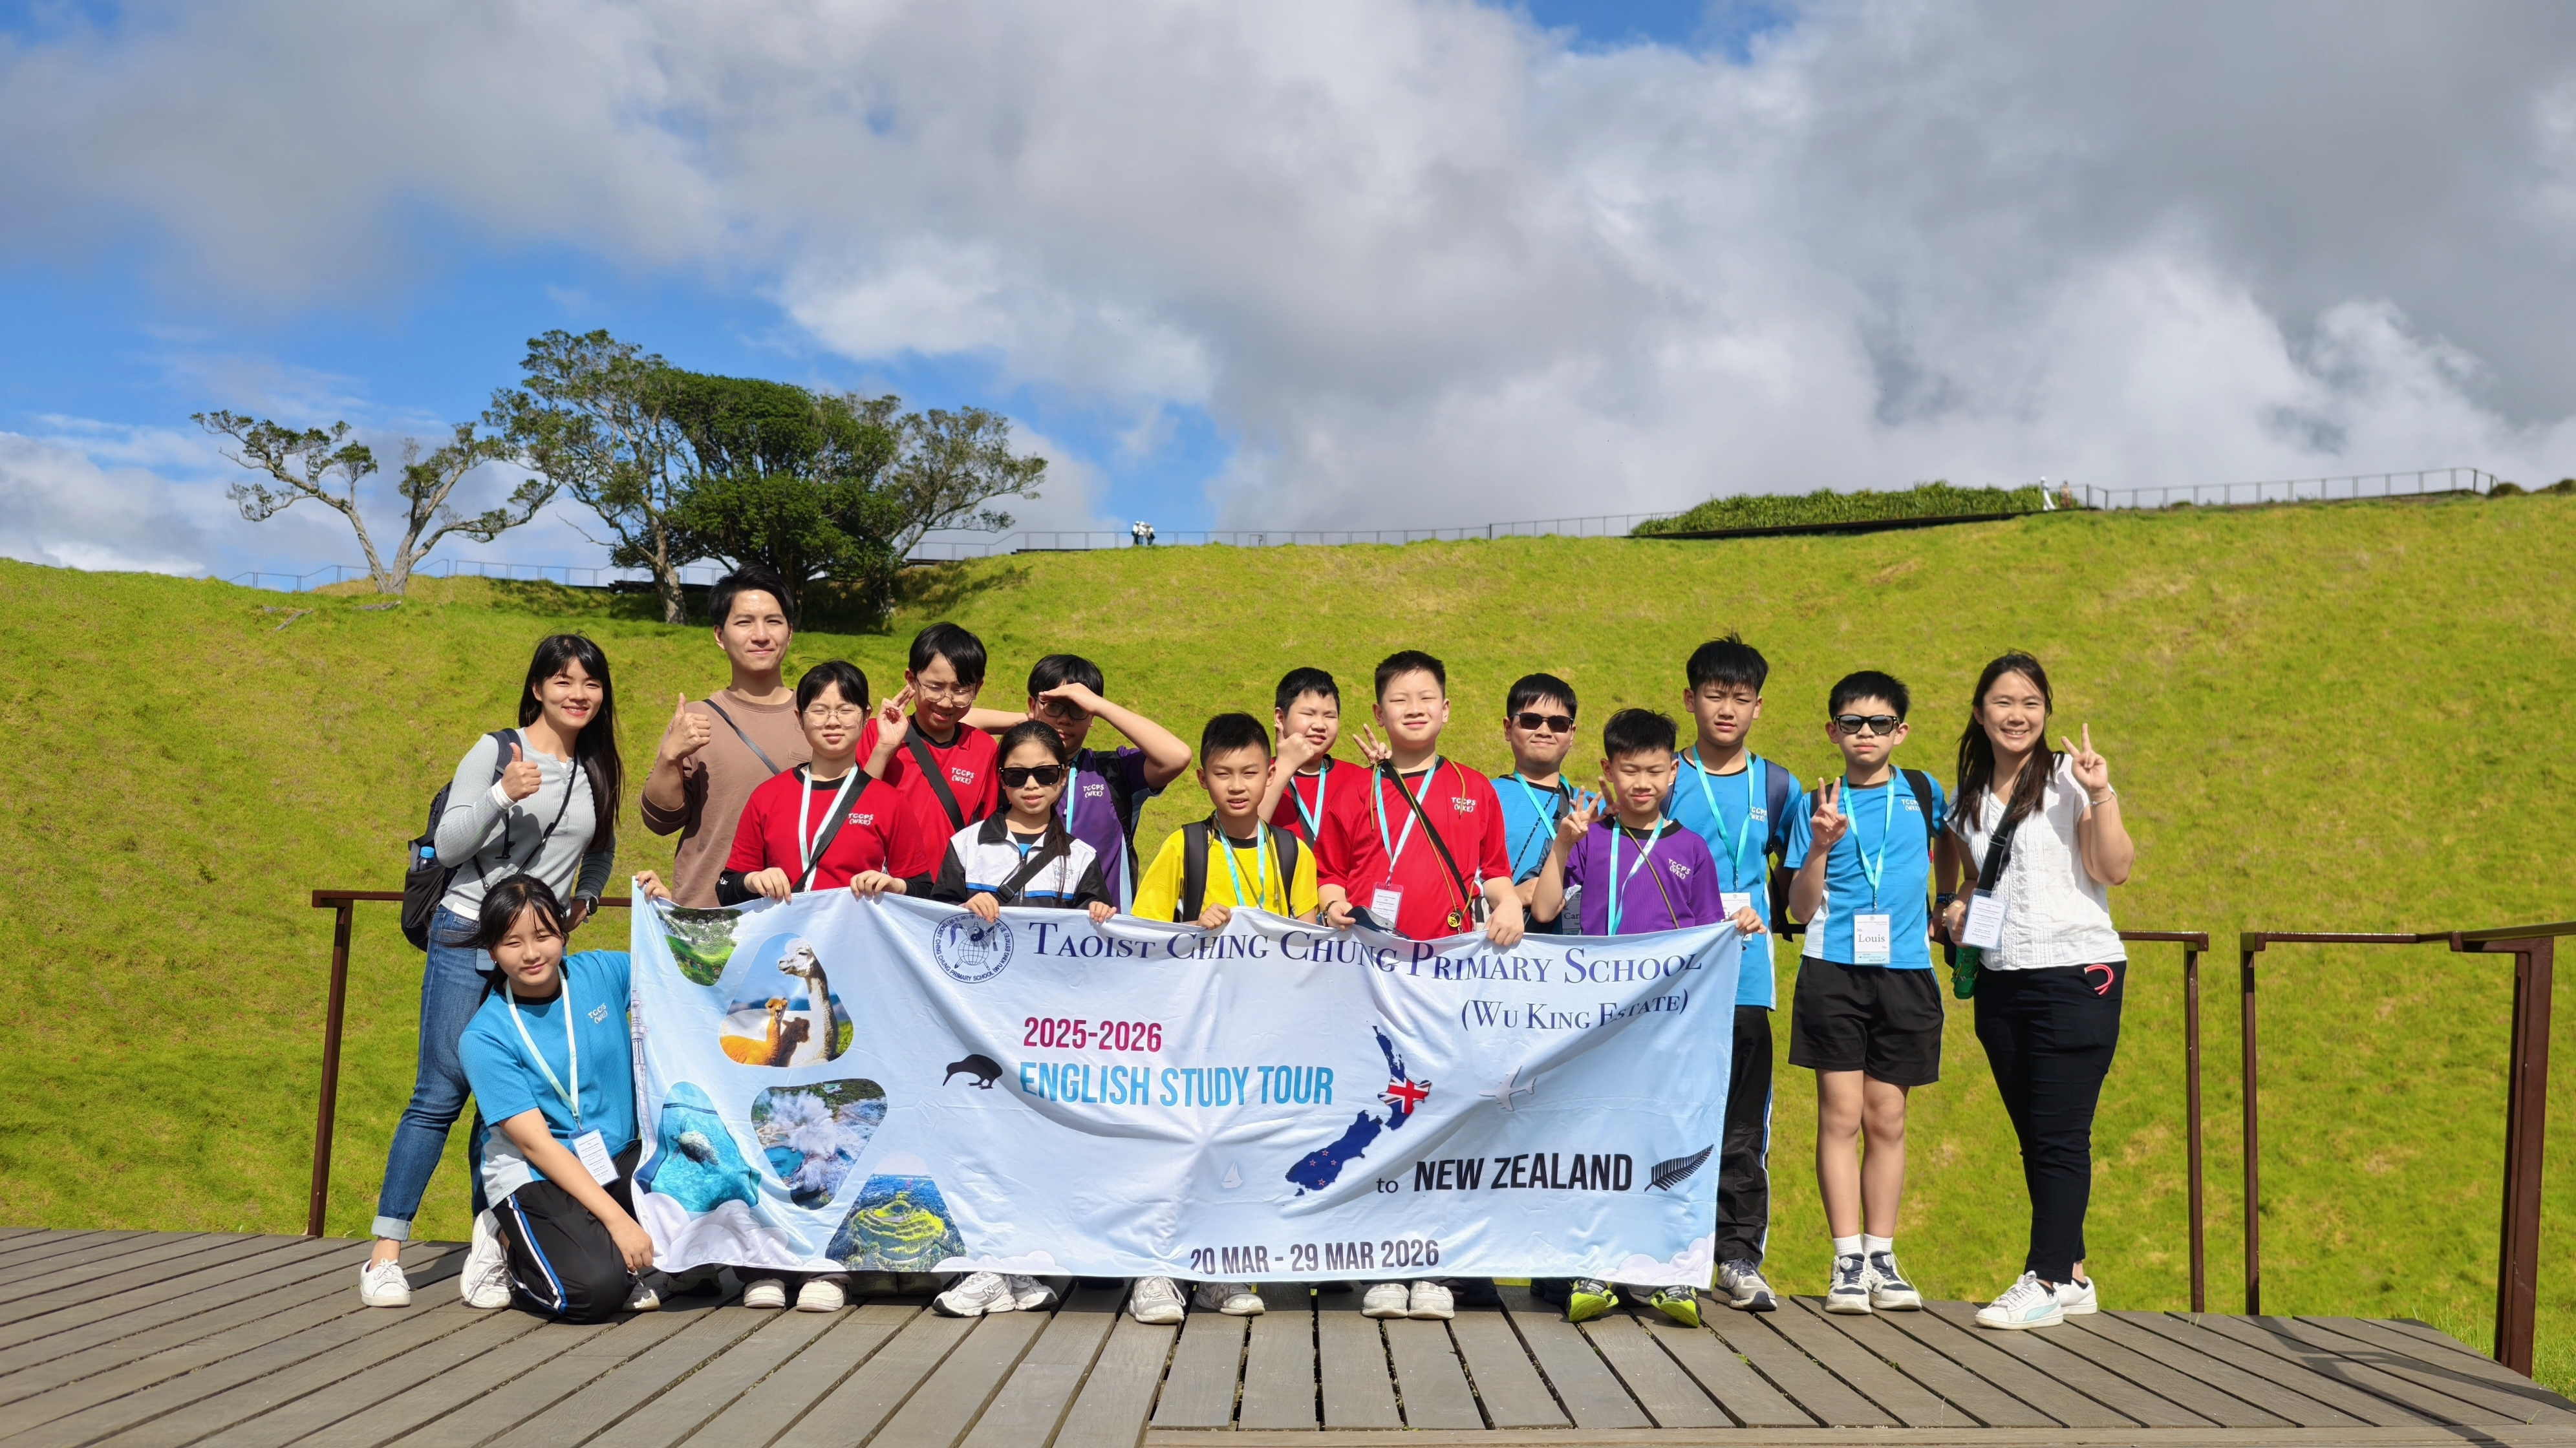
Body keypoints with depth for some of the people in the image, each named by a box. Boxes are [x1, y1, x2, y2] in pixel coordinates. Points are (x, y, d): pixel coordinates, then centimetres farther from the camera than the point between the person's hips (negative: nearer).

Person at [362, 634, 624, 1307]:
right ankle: (386, 1252, -3)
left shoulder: (598, 770, 11)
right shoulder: (496, 752, -3)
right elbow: (447, 846, -7)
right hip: (467, 943, -4)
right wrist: (501, 796, -20)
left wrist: (586, 899, 15)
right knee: (440, 1095, -8)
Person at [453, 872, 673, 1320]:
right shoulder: (484, 1039, -12)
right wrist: (617, 1219, -24)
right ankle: (508, 1246, 3)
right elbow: (536, 1144, -17)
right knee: (594, 1290, -29)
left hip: (622, 1156, 4)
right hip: (537, 1177, -4)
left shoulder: (599, 973, -2)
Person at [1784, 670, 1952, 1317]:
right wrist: (1819, 846, -16)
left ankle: (1882, 1257, 14)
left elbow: (1950, 842, 29)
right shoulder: (1819, 806, 3)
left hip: (1904, 972, 1)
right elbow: (1801, 909, -2)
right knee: (1841, 1116, -4)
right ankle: (1848, 1261, 2)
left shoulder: (1922, 793, 7)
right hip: (1833, 971, -1)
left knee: (1887, 1120, 6)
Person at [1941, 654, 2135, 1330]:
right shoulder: (1968, 801, 12)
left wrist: (2101, 795, -21)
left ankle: (2045, 1280, -1)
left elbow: (2115, 870, -11)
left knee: (2059, 1134, -6)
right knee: (2033, 1136, 10)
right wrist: (1960, 909, 6)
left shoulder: (2067, 779, -4)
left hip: (2077, 973, -6)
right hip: (2000, 979, 6)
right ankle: (2071, 1275, 20)